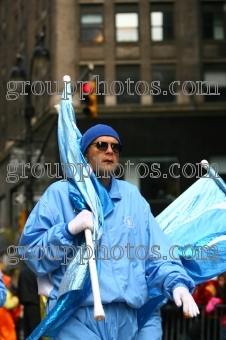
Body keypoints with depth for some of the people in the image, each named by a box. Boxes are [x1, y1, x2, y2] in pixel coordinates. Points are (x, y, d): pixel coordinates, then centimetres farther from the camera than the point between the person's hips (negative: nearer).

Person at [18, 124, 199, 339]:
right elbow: (31, 250, -1)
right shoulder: (60, 194, 5)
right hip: (77, 316, -4)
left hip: (127, 317, 5)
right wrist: (69, 229, -14)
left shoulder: (132, 196, 18)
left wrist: (176, 282, -6)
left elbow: (156, 252, 12)